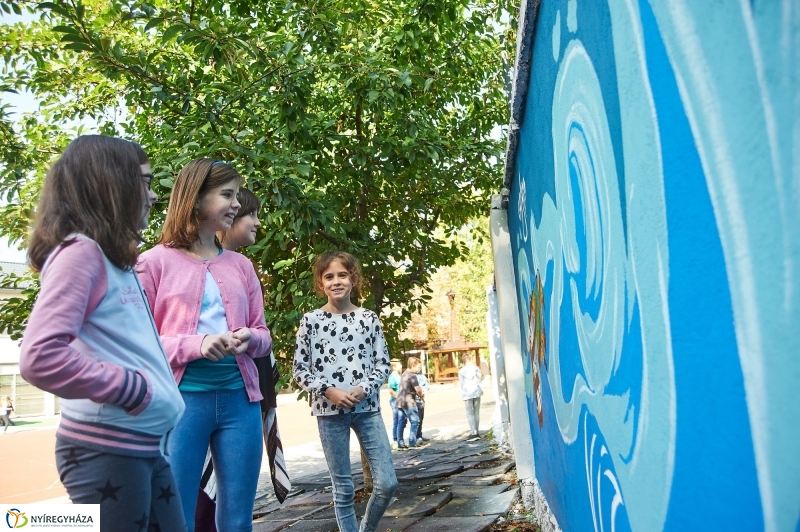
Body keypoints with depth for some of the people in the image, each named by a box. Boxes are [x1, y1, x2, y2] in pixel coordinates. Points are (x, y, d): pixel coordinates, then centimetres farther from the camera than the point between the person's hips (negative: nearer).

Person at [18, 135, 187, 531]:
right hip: (107, 449, -9)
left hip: (144, 446, 9)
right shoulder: (80, 252, -14)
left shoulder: (115, 260, 14)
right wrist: (132, 389, -17)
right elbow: (40, 357, -25)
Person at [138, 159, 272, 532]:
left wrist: (249, 339, -9)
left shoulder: (241, 265, 12)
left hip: (239, 397, 4)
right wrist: (196, 345, -19)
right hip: (182, 399, -4)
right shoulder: (155, 261, -1)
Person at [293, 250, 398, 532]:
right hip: (329, 411, -1)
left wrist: (364, 389, -12)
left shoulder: (369, 318, 5)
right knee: (343, 489, 5)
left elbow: (383, 363, 6)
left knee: (387, 483, -1)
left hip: (367, 409, 2)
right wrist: (329, 391, -12)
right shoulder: (310, 320, 1)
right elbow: (299, 370, 2)